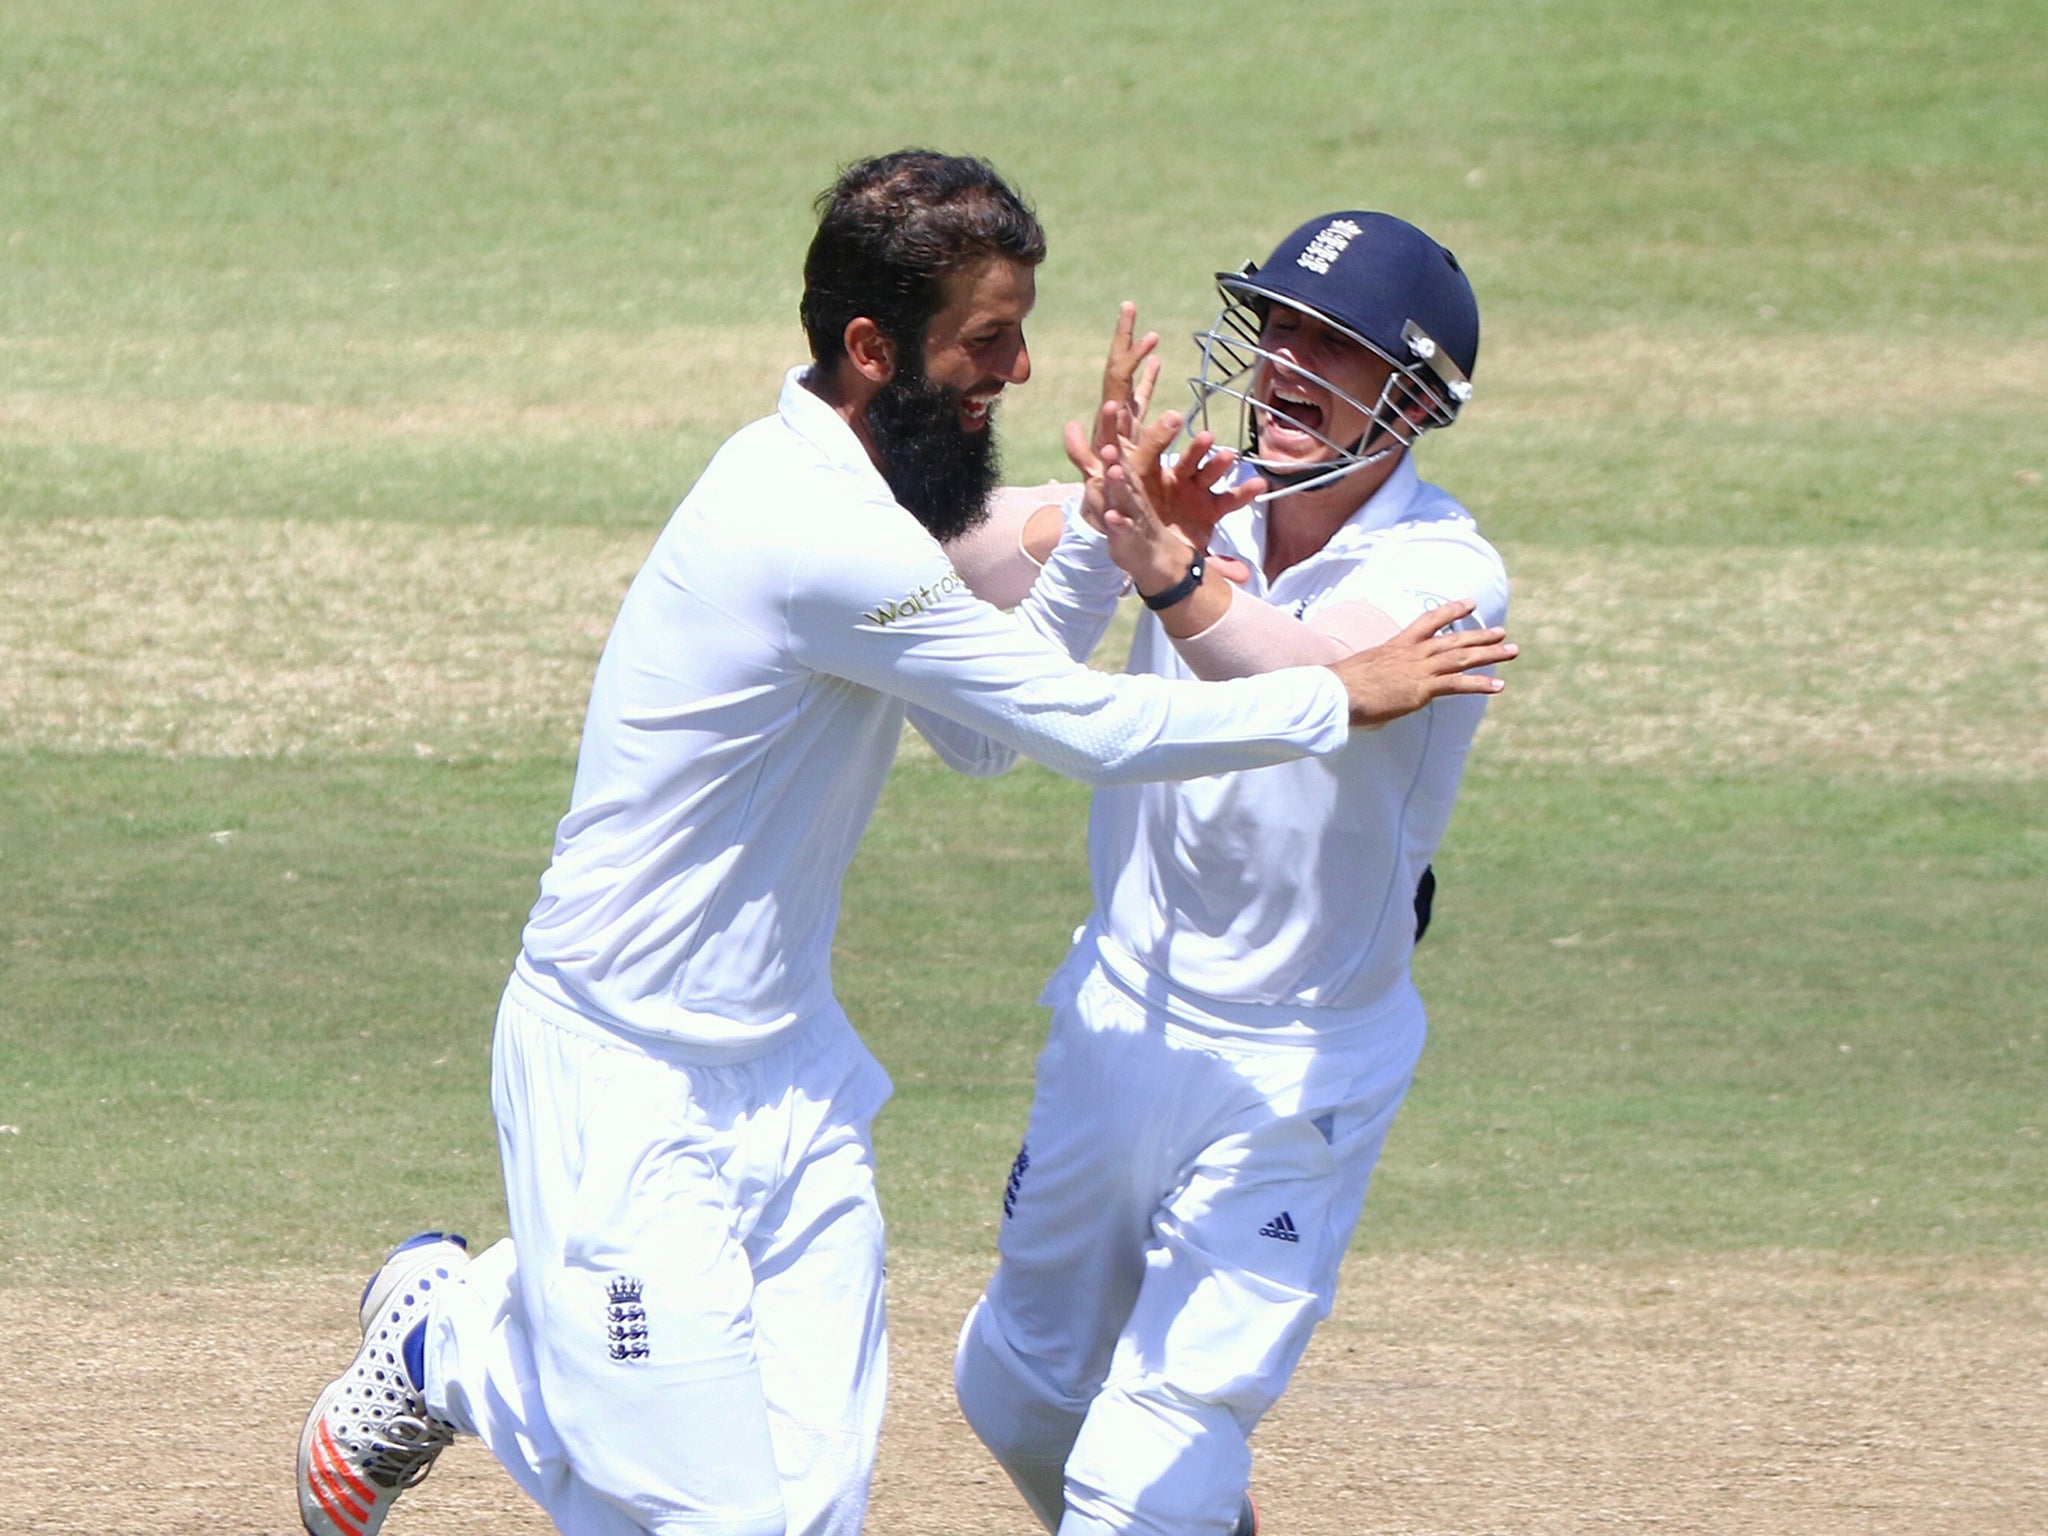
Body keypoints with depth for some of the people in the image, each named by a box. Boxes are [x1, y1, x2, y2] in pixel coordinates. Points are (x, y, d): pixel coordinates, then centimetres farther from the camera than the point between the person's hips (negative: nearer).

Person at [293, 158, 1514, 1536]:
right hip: (631, 1084, -9)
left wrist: (1104, 544, 4)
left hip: (788, 1064, 9)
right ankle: (445, 1336, 17)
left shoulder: (847, 488, 7)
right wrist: (1346, 697, -11)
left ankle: (485, 1311, 23)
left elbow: (980, 734, 16)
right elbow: (1091, 729, -22)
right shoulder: (819, 533, -25)